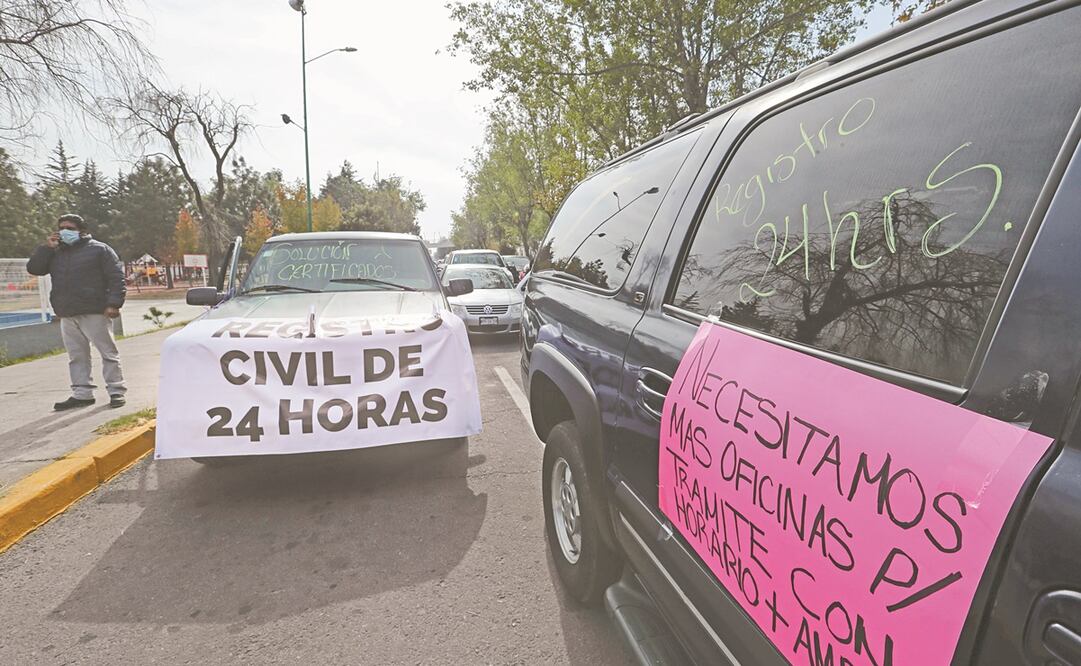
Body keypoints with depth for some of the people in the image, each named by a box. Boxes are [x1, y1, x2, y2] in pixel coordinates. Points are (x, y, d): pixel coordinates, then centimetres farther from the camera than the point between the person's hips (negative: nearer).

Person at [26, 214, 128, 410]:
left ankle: (116, 391, 4)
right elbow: (33, 268, 10)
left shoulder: (99, 249, 1)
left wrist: (113, 303, -16)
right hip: (67, 315, 6)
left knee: (108, 353, -1)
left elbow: (116, 277, -6)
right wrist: (47, 247, 1)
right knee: (76, 357, 9)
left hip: (94, 312, -6)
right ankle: (82, 394, 16)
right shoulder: (55, 253, 19)